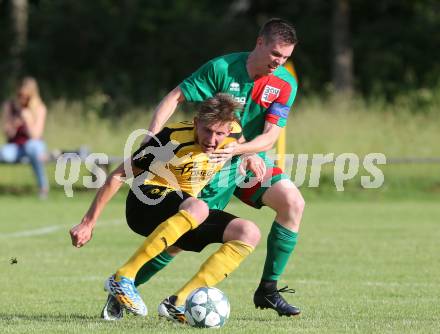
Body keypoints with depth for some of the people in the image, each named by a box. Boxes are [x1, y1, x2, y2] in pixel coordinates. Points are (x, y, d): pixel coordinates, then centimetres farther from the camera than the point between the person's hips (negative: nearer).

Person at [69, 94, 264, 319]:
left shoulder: (233, 134, -7)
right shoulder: (174, 138, -23)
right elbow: (119, 175, -17)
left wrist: (249, 157, -1)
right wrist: (88, 223, -17)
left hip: (185, 212, 7)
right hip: (146, 201, -7)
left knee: (250, 233, -13)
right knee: (197, 209, -38)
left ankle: (180, 302, -18)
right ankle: (122, 279, -34)